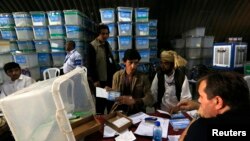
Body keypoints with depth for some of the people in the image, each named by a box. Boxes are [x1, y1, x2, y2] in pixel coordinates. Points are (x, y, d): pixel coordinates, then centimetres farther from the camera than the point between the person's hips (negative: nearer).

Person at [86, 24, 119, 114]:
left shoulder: (107, 45, 12)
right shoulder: (92, 46, -12)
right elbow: (90, 65, -15)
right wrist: (95, 80, -17)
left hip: (110, 79, 8)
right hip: (100, 80, -7)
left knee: (111, 101, 18)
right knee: (100, 102, 5)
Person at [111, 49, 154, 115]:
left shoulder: (143, 77, -2)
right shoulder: (117, 75, 3)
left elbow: (150, 100, -9)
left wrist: (134, 101, -25)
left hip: (138, 113, -1)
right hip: (120, 112, 1)